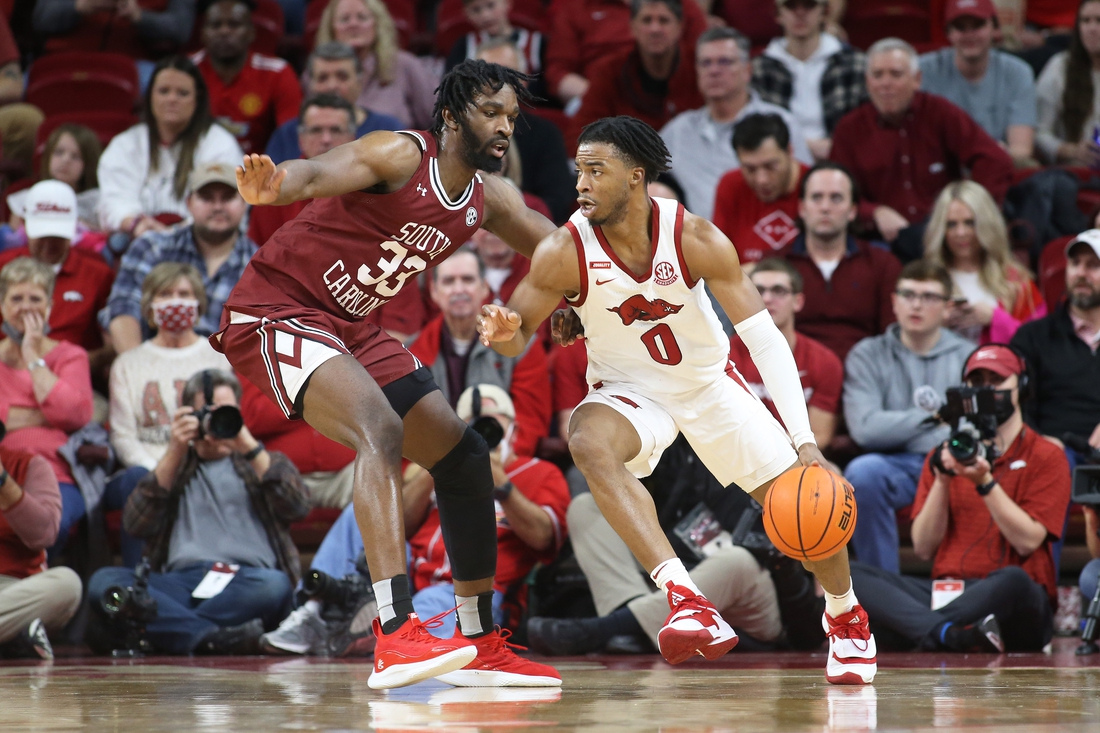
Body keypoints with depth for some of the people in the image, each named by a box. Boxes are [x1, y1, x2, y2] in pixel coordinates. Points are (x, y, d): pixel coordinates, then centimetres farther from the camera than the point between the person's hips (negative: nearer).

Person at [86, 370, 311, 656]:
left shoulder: (263, 463, 25)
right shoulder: (174, 467, 28)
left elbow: (298, 506, 3)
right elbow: (136, 525, 9)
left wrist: (249, 447, -5)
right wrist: (174, 453, 2)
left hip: (245, 580, -1)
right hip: (180, 583, 1)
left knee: (273, 585, -38)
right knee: (103, 581, -30)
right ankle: (216, 637, -43)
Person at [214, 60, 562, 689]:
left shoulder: (490, 201, 6)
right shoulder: (401, 156, -19)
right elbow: (317, 173, -37)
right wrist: (272, 186, -59)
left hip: (351, 329, 10)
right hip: (277, 311, -10)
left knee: (463, 455, 9)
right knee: (383, 432, -32)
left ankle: (481, 646, 20)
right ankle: (396, 637, -42)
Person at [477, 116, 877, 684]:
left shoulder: (697, 241, -24)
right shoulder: (564, 252, -23)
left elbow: (764, 338, -20)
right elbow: (516, 338, -10)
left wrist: (805, 442, -28)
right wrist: (503, 332, -37)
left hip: (711, 383, 1)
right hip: (628, 392, -1)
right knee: (588, 441, -36)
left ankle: (845, 617, 32)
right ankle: (684, 597, -42)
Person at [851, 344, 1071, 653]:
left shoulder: (1046, 457, 8)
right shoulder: (944, 456, 19)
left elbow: (1027, 541, -5)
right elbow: (924, 548, 10)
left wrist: (985, 483, -13)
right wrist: (942, 481, -3)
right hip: (944, 590, 4)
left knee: (1012, 580, -41)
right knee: (850, 574, -22)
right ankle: (950, 633, -43)